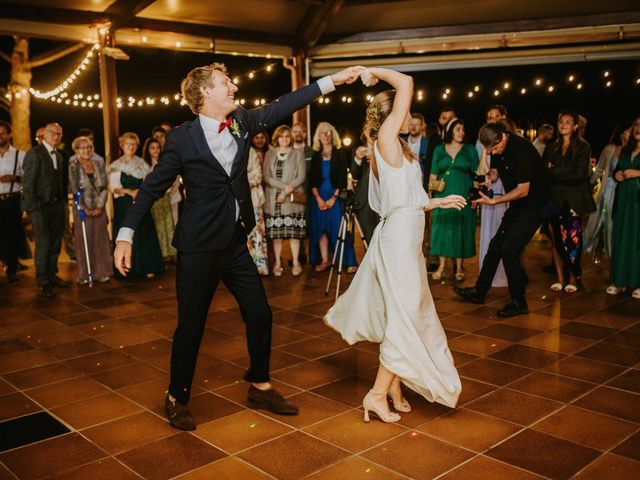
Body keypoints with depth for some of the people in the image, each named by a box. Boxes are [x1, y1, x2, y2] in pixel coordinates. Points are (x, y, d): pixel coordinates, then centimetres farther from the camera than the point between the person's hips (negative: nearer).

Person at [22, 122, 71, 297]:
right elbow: (28, 183, -10)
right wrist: (32, 207, -14)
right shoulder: (34, 154, -6)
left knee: (55, 243, 9)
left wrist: (64, 202, 8)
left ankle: (52, 275, 22)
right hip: (40, 207, -6)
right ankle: (42, 282, 2)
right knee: (44, 244, -7)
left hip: (57, 206, 6)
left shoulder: (60, 156, 14)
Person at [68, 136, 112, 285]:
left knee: (100, 239, 5)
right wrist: (84, 209, -10)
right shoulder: (73, 166, -4)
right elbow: (73, 189, -6)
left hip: (99, 208, 3)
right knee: (83, 241, 1)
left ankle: (101, 272, 12)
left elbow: (104, 186, 3)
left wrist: (100, 206, -6)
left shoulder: (99, 163, 4)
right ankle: (84, 275, 8)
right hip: (82, 209, -2)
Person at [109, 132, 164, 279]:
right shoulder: (115, 166, 4)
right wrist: (129, 191, -17)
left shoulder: (142, 164, 6)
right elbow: (114, 187, -2)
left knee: (143, 235, -1)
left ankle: (147, 267, 6)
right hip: (123, 206, 0)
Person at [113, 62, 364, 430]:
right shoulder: (182, 138, -9)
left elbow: (283, 106, 5)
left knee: (260, 314, 11)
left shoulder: (242, 122, 4)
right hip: (199, 247, -5)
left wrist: (333, 80, 2)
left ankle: (260, 387, 31)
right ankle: (177, 399, 25)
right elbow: (152, 188, -6)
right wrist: (126, 235, -12)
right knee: (191, 325, 4)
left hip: (236, 242, 6)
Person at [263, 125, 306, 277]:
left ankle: (296, 262, 4)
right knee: (276, 233, 1)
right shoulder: (269, 154, 12)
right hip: (273, 200, 2)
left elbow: (301, 177, -1)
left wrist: (287, 191, -12)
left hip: (293, 199, -1)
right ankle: (277, 263, 8)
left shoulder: (297, 153, 7)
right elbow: (266, 177, 1)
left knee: (294, 231, -3)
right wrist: (283, 186, -13)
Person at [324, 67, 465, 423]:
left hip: (405, 238, 10)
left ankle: (394, 388, 24)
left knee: (405, 317, 14)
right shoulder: (386, 140, -10)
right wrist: (376, 73, -2)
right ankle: (378, 394, 5)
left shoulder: (396, 149, 16)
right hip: (399, 238, -10)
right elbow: (407, 83, -15)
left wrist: (438, 201, 23)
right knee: (404, 319, -4)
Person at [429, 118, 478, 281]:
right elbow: (433, 174, 10)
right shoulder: (439, 150, 8)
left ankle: (459, 267, 9)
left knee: (461, 228, 2)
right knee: (442, 227, 2)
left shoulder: (470, 150, 5)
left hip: (463, 195, -1)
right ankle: (442, 265, 11)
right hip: (443, 195, 1)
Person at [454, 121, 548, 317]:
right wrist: (489, 177, -8)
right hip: (517, 205, 9)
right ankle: (479, 291, 23)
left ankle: (518, 302, -1)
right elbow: (495, 170, 15)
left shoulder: (520, 150, -26)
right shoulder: (498, 147, -1)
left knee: (509, 249, -14)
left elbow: (523, 190, -25)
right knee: (496, 245, 11)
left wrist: (493, 201, -24)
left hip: (533, 205, -9)